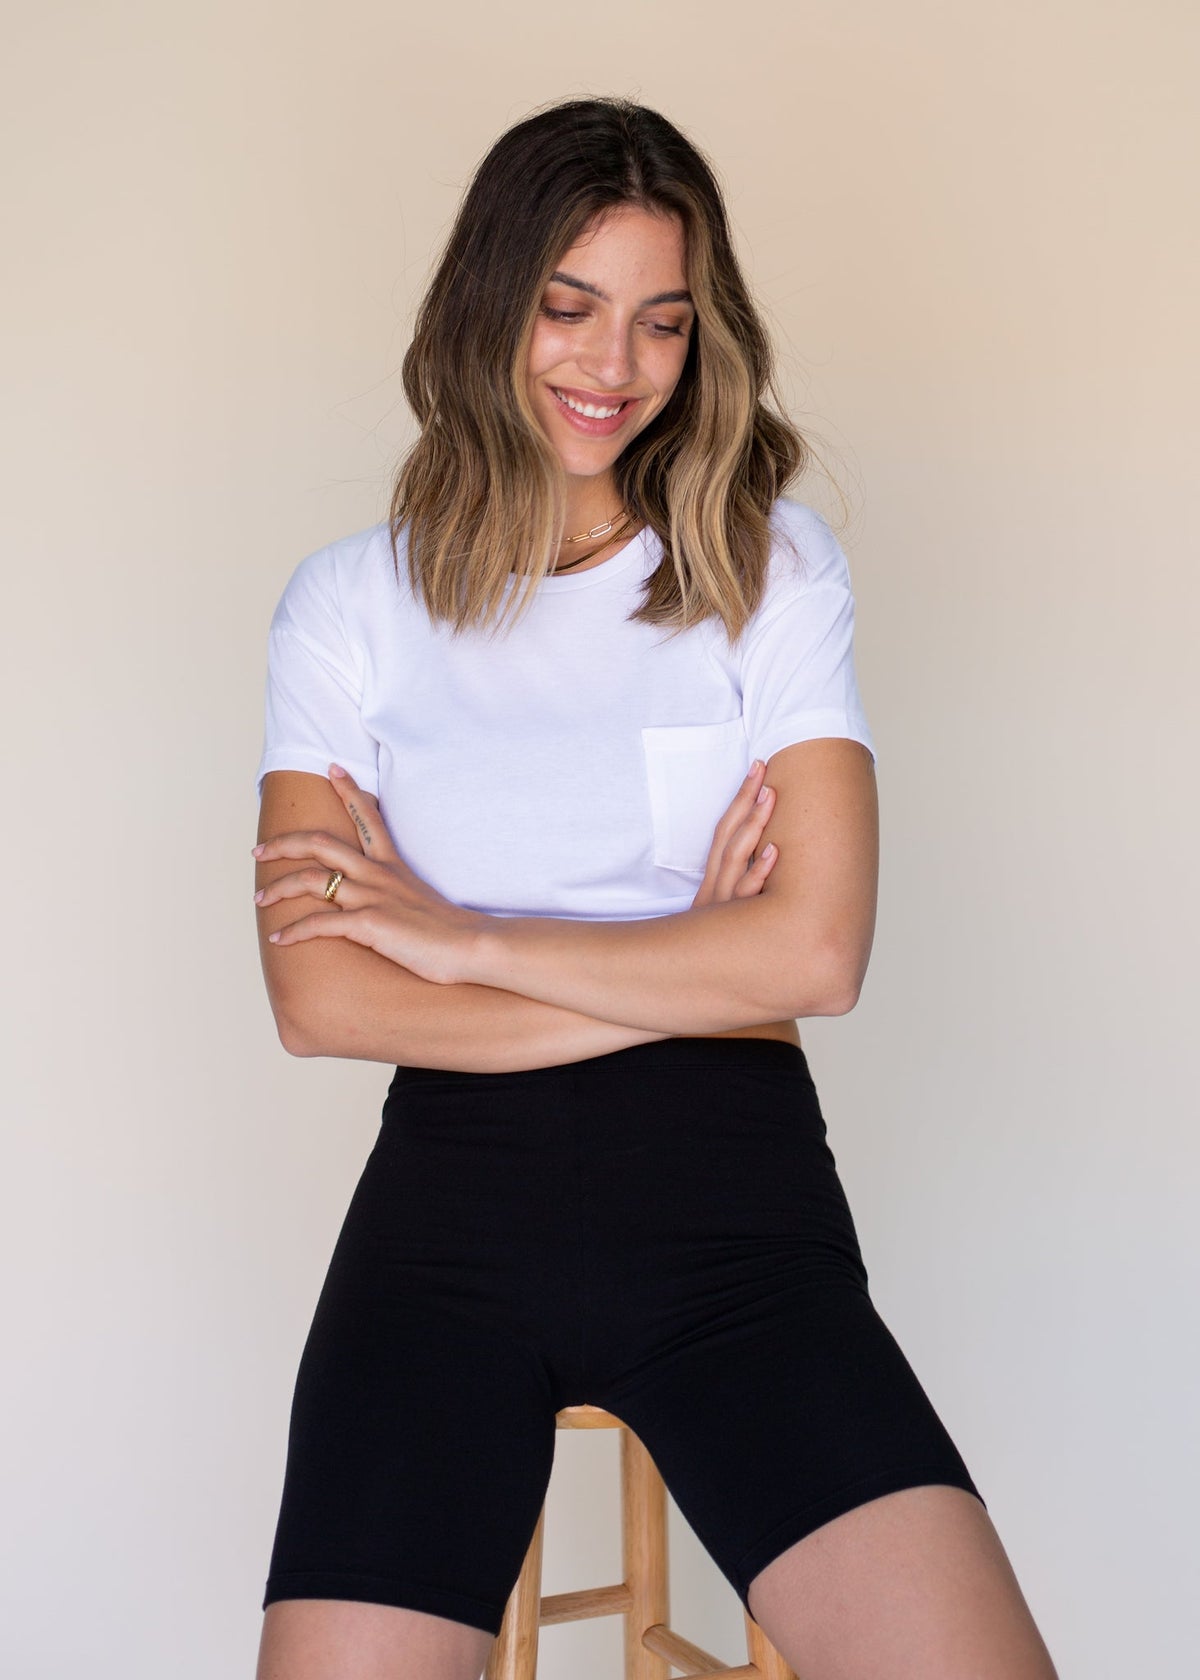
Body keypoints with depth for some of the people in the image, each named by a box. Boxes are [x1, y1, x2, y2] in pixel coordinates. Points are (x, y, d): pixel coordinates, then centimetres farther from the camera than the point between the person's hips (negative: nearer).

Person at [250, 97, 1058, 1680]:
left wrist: (466, 939, -5)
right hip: (454, 1187, 1)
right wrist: (688, 972, -7)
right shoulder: (352, 601, 7)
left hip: (729, 1190, 0)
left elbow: (814, 954, -5)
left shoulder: (772, 568, 7)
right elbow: (320, 998, -5)